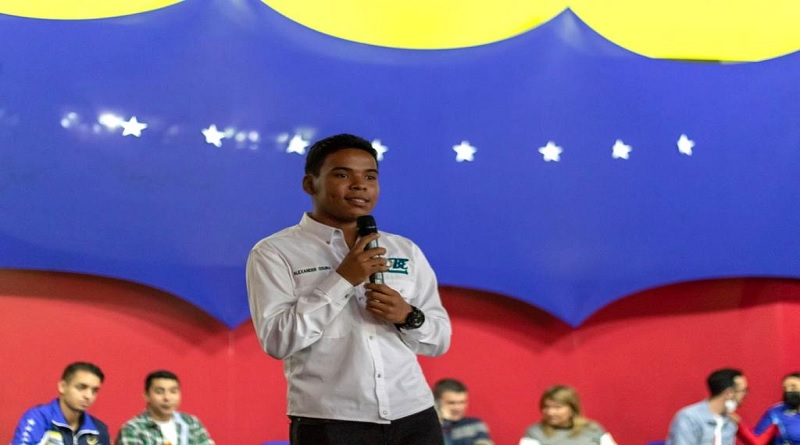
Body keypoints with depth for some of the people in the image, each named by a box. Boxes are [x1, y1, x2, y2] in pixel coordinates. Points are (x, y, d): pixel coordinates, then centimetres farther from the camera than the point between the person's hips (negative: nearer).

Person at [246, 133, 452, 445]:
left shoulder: (406, 251, 13)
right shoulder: (275, 254, 0)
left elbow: (439, 341, 15)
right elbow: (278, 341, -11)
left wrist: (409, 317, -6)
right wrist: (342, 279, -14)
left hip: (414, 419, 4)